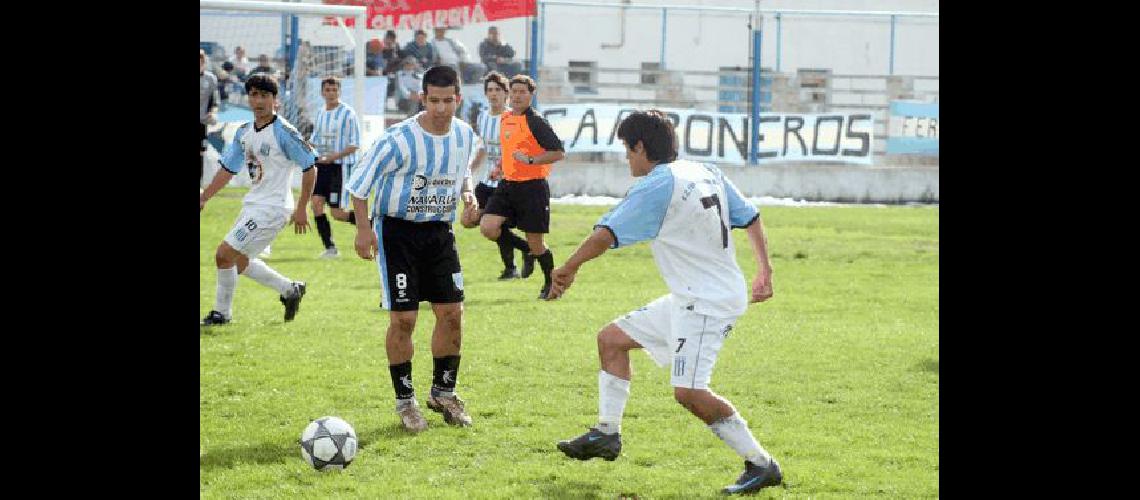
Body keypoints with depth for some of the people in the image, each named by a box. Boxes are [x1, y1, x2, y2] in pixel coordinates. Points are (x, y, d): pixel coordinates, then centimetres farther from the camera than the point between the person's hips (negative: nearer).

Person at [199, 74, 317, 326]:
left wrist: (301, 208, -12)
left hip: (272, 208, -9)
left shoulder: (283, 132, -16)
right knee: (239, 261, 18)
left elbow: (309, 167, -12)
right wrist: (203, 198, 9)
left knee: (224, 254, -12)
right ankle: (290, 289, 34)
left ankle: (222, 312, 4)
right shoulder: (244, 132, 7)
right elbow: (228, 169, 15)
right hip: (252, 204, 9)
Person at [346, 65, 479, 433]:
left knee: (452, 312, 3)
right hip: (397, 230, -5)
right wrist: (363, 228, -15)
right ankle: (405, 401, 8)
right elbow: (361, 179, -11)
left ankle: (443, 392, 21)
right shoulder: (399, 139, -21)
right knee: (403, 318, -6)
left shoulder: (465, 135, -2)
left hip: (439, 230, 5)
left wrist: (468, 192, -4)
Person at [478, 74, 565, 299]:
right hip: (508, 184, 7)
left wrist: (531, 160, -23)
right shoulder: (506, 119, 12)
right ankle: (528, 253, 14)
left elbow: (559, 152, -16)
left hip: (532, 186, -7)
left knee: (535, 243, 0)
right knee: (487, 227, -10)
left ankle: (551, 283, 23)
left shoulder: (536, 122, -12)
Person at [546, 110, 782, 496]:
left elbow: (605, 235, -19)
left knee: (688, 391, -21)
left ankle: (761, 465, -14)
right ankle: (606, 434, 24)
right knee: (611, 337, 16)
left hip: (707, 303, -10)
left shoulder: (656, 187, -17)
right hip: (688, 300, 10)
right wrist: (764, 271, 21)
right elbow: (751, 218, 16)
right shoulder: (706, 173, 10)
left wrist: (568, 270, -5)